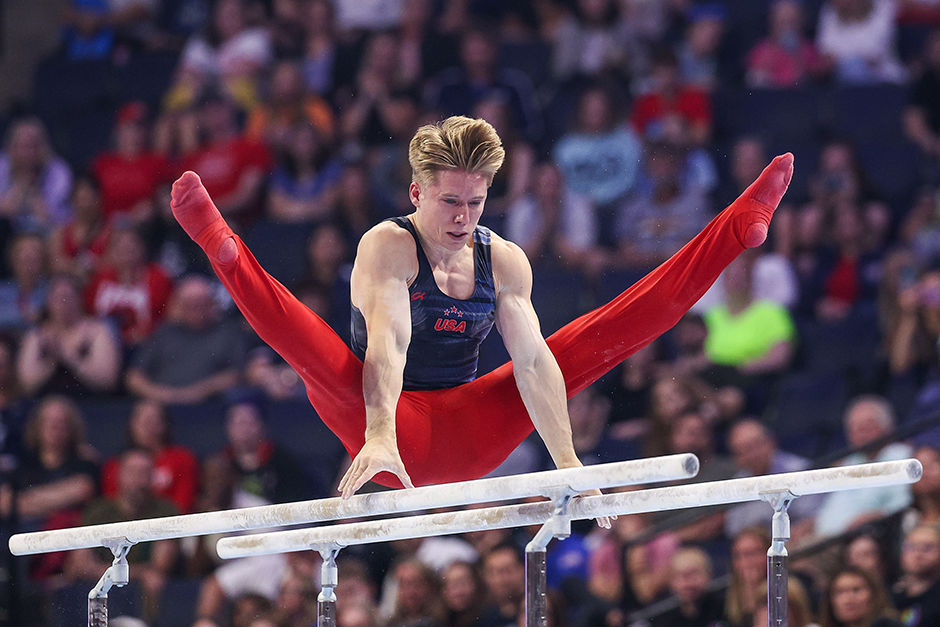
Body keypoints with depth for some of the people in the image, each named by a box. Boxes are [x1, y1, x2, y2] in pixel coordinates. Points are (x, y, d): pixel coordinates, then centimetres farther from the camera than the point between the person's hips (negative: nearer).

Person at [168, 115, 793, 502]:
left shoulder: (504, 260, 1)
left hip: (469, 437, 4)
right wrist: (379, 437, -46)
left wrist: (566, 458, -24)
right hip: (395, 429, -4)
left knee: (603, 334, 0)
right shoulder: (388, 247, -12)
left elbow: (532, 359, -11)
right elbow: (387, 344, -29)